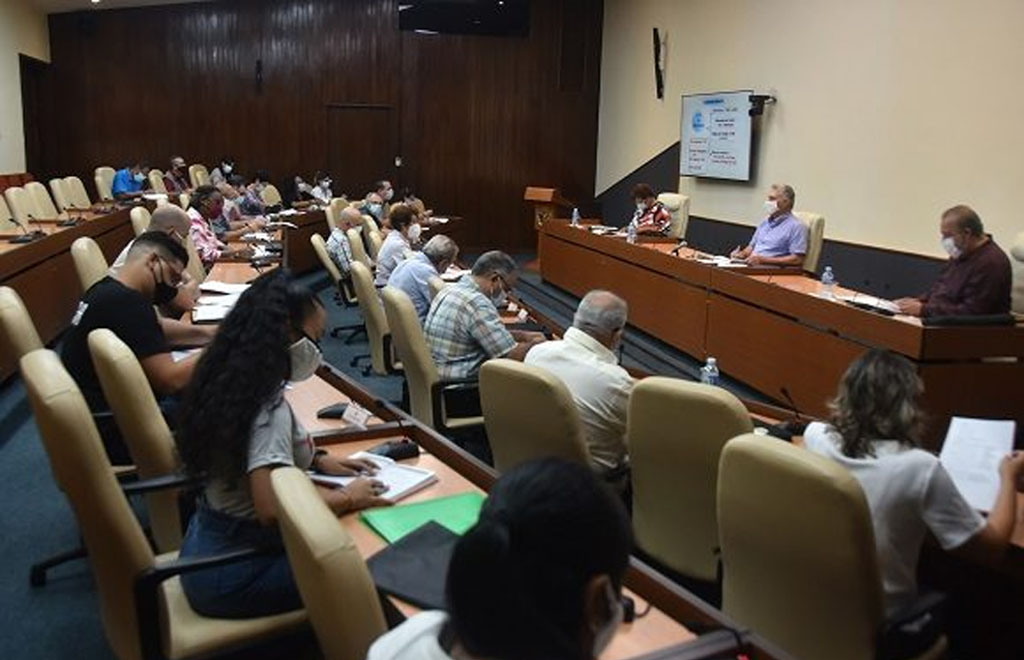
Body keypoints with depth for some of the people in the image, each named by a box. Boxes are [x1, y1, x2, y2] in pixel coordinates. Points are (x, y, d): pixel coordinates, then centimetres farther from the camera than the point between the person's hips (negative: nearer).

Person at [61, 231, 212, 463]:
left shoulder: (107, 289, 7)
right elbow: (170, 380, -23)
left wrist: (210, 333, 5)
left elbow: (159, 330, 19)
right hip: (110, 437, -10)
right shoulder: (127, 303, -23)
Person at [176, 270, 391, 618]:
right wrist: (347, 497, -19)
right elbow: (273, 508, -32)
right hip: (231, 576, -9)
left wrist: (316, 460, 9)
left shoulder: (234, 383, 1)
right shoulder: (268, 408, -25)